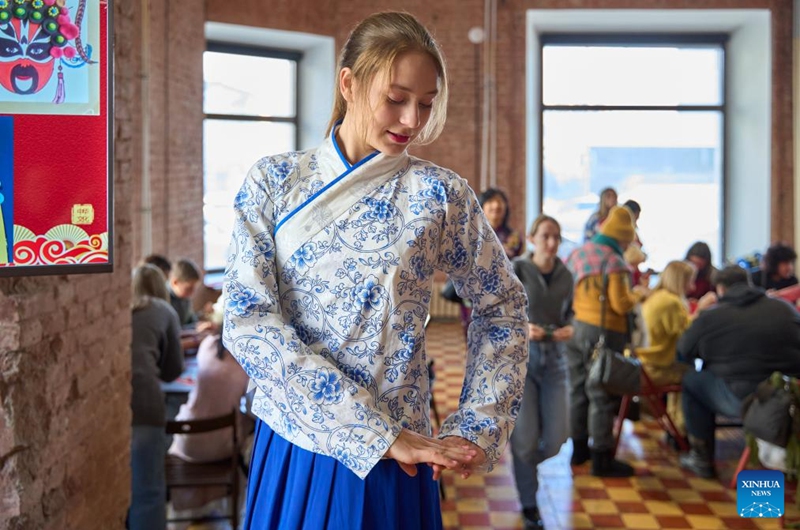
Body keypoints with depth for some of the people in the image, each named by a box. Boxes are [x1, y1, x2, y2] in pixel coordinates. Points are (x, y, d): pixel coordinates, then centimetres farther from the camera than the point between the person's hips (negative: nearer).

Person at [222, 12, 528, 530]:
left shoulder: (440, 194, -4)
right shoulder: (274, 180, -4)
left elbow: (504, 309, 7)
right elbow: (247, 320, -13)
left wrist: (475, 428, -3)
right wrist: (376, 432, -18)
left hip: (393, 459, -1)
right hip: (293, 449, 1)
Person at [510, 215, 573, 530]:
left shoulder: (565, 276, 5)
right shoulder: (516, 270, -8)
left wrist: (569, 329, -6)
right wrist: (520, 328, -24)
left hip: (554, 360, 4)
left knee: (556, 438, 1)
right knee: (525, 438, -3)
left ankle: (523, 468, 36)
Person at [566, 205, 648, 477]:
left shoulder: (577, 254, 6)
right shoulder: (614, 262, -14)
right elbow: (621, 304, -17)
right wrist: (638, 294, 1)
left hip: (574, 329, 7)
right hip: (602, 332, -7)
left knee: (578, 390, 16)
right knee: (601, 396, 0)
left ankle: (579, 448, 27)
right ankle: (602, 459, 6)